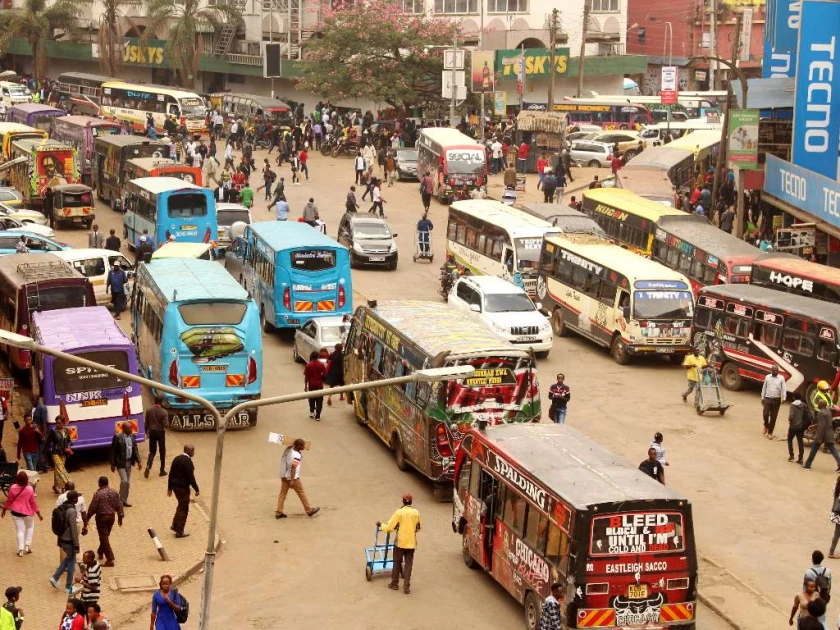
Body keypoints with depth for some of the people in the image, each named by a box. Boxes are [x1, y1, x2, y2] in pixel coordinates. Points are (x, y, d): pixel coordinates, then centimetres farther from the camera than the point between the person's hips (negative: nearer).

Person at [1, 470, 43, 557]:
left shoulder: (13, 488, -12)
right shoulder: (30, 489, -18)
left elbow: (9, 500, -2)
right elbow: (33, 502, -11)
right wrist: (39, 514, -1)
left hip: (16, 512, 1)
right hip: (28, 512, -1)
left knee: (19, 530, 9)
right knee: (30, 527, 24)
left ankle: (20, 549, 6)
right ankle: (27, 545, 18)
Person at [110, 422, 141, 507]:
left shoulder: (132, 436, 3)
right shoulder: (118, 437, -15)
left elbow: (135, 449, 10)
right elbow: (113, 451, -11)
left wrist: (138, 461, 3)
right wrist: (112, 464, -10)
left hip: (129, 462, 6)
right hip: (120, 462, -6)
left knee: (128, 482, 11)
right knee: (124, 481, -11)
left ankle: (124, 500, 22)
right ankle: (121, 500, 4)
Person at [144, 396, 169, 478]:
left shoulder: (149, 411, -3)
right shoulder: (164, 412, -13)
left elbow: (146, 423, 3)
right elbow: (166, 424, -18)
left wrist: (147, 433, 14)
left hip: (152, 432, 3)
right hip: (160, 432, -3)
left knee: (152, 451, 12)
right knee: (162, 451, 12)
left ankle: (148, 467, -12)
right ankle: (162, 471, 17)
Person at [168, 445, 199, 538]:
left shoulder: (176, 459, 7)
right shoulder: (188, 461, -19)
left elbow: (171, 474, 11)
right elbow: (191, 477, -20)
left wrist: (170, 488, 19)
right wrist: (196, 489, -11)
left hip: (175, 486, 8)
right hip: (183, 488, -8)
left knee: (181, 505, 25)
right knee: (184, 509, 4)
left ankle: (175, 525, 30)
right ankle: (179, 531, 10)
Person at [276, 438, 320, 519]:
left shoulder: (290, 449, 0)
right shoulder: (296, 456, -24)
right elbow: (293, 468, -27)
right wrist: (292, 481, -28)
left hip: (284, 476, 8)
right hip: (293, 477, -8)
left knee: (282, 494, 9)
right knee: (302, 493, 7)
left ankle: (278, 513, 9)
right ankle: (309, 510, 18)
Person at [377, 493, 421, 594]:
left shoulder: (399, 512, -12)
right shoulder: (416, 513, -2)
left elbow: (389, 528, -11)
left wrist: (381, 524, 6)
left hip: (400, 543, -2)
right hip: (411, 543, 2)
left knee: (397, 563, 14)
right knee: (408, 565, 7)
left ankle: (394, 584, 22)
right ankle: (406, 587, 5)